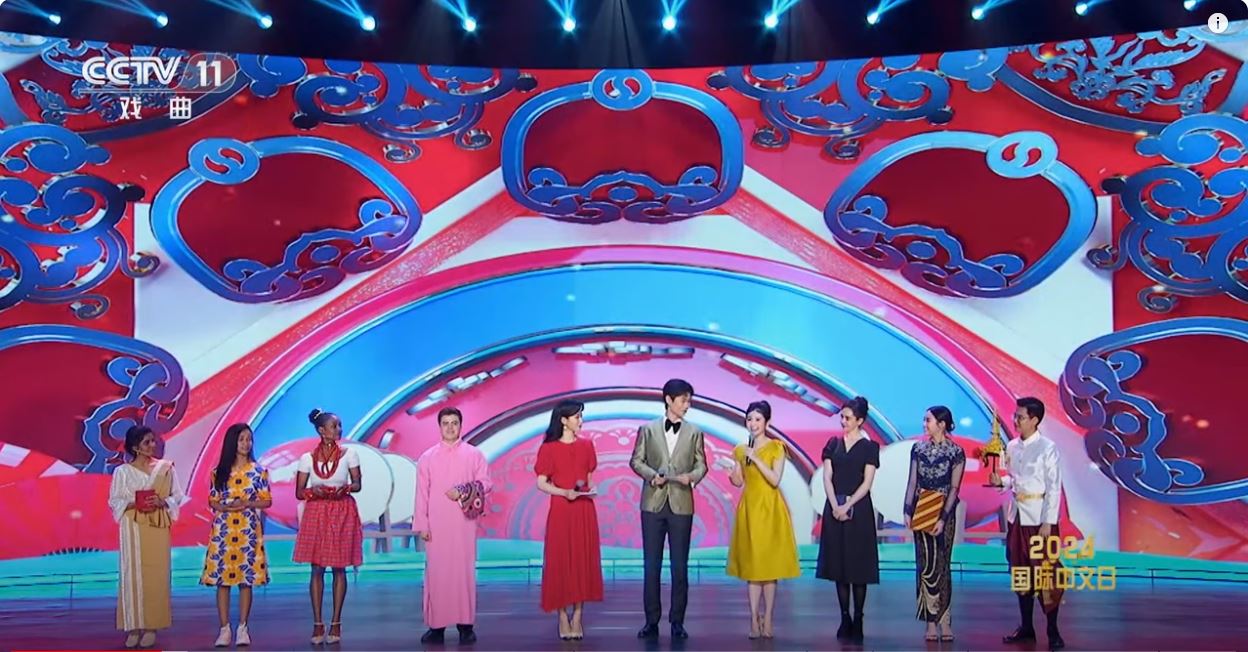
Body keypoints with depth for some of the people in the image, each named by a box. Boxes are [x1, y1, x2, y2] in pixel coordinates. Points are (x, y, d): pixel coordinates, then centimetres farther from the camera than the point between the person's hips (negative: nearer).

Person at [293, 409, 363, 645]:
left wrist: (345, 489, -15)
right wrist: (313, 491, -16)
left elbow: (357, 484, 6)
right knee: (317, 569, 0)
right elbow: (299, 492, 4)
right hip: (316, 514, 0)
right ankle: (317, 625, 5)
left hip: (343, 514, 0)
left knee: (339, 569, 2)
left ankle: (336, 624, 8)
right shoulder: (307, 458, 1)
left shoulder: (349, 454, 1)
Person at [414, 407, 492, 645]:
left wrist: (463, 491, -15)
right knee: (436, 572, -1)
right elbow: (422, 493, 5)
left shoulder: (474, 454, 6)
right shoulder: (427, 457, 8)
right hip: (436, 524, 1)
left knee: (464, 570, -2)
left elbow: (485, 482, 2)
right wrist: (421, 524, -1)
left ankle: (465, 624, 3)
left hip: (464, 522, -1)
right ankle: (436, 625, 3)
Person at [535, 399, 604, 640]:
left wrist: (591, 489, -5)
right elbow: (541, 483, -5)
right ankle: (563, 618, 8)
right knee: (560, 561, 0)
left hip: (584, 511, 4)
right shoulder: (549, 448, -5)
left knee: (583, 560, 4)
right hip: (561, 510, -4)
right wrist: (565, 492, -18)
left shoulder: (587, 445, 7)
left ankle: (577, 617, 11)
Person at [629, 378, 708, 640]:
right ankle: (652, 621, 11)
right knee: (652, 564, 3)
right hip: (653, 504, 0)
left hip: (681, 505, 0)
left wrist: (692, 476, -15)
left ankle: (677, 621, 11)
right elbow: (636, 461, 5)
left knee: (680, 565, 3)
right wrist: (651, 475, -12)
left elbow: (701, 464, 6)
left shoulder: (694, 432, 7)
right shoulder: (647, 429, 5)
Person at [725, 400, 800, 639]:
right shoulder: (741, 450, 9)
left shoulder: (776, 447, -4)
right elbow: (739, 482, 11)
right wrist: (730, 472, -9)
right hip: (749, 507, 4)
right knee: (750, 564, 3)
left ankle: (767, 619, 6)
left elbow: (775, 480, -12)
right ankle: (754, 619, 7)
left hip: (770, 508, -3)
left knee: (769, 564, -1)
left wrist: (756, 459, -18)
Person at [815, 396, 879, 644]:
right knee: (838, 563, 5)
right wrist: (835, 506, -11)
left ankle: (858, 620, 5)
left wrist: (848, 506, -15)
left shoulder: (869, 447, -1)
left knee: (858, 564, -1)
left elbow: (867, 482, -7)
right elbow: (827, 477, 2)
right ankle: (844, 619, 12)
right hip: (834, 508, 3)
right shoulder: (833, 444, 9)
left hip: (858, 509, -3)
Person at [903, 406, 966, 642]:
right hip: (922, 513, 3)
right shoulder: (918, 449, 5)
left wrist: (943, 518, -14)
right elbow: (912, 482, 6)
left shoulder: (956, 452, -5)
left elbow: (954, 488, -7)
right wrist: (908, 511, -2)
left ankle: (943, 621, 8)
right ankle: (932, 621, 5)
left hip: (944, 512, -3)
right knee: (926, 565, 2)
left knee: (941, 565, 1)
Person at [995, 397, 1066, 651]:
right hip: (1017, 516, 7)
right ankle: (1026, 626, 22)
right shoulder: (1011, 447, 7)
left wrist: (1048, 523, -16)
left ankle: (1053, 631, 7)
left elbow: (1054, 488, -13)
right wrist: (1001, 481, -4)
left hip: (1039, 518, -7)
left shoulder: (1048, 448, -12)